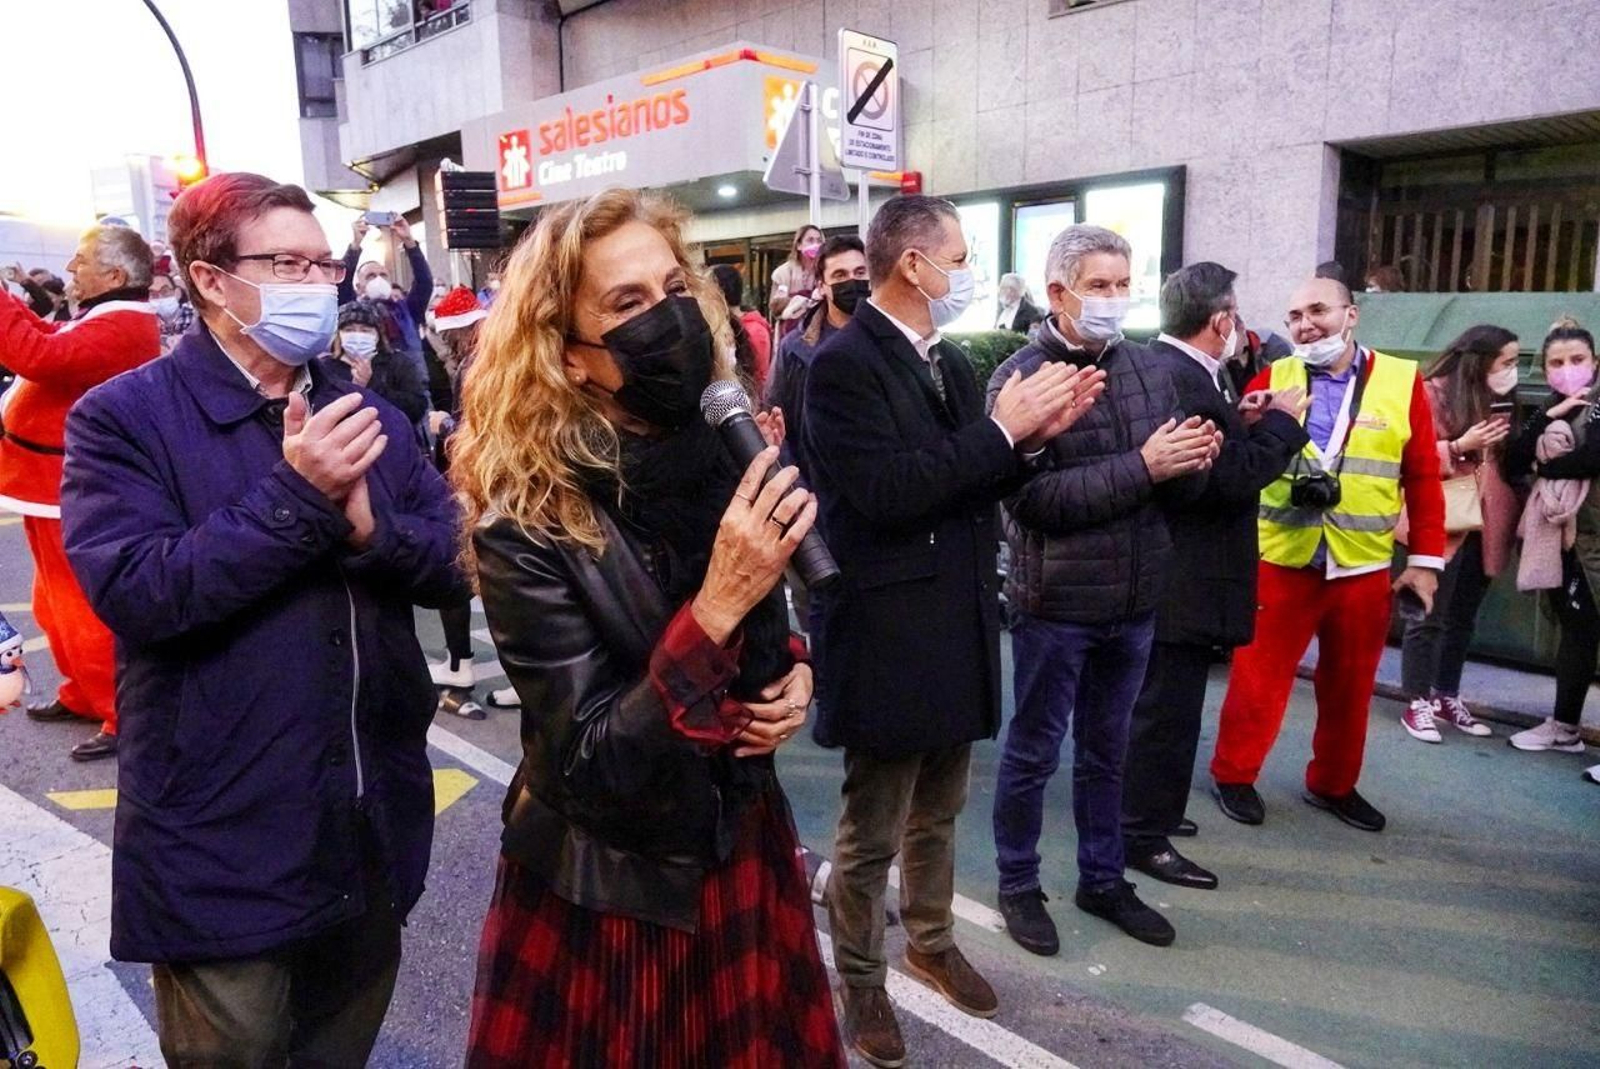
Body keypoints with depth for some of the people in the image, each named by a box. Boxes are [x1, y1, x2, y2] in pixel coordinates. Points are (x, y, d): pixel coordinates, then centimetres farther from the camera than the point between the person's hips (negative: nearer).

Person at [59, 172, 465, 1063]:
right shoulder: (123, 418, -9)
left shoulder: (369, 417, 6)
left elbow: (458, 563, -1)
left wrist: (369, 527, -20)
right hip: (225, 844, -5)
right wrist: (296, 495, -26)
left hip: (375, 825, 5)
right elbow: (133, 593, -23)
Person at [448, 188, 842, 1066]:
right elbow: (592, 766, -25)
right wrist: (715, 608, -34)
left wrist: (793, 678, -10)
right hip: (606, 889, -5)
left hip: (741, 847, 5)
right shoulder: (527, 527, -23)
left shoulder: (727, 460, -7)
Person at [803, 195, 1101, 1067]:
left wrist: (1032, 434, -4)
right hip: (888, 633, -8)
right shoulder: (844, 362, -16)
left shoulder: (951, 360, 9)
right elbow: (886, 492, -26)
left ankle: (930, 943, 44)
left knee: (938, 811, 24)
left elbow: (973, 483, 12)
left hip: (956, 621, 8)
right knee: (872, 830, 9)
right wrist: (1000, 427, -20)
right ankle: (860, 980, 30)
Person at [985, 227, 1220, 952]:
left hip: (1135, 602, 6)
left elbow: (1178, 488, 9)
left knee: (1106, 751, 20)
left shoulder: (1151, 369, 6)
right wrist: (1143, 465, -24)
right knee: (1033, 752, 10)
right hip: (1056, 605, -5)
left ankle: (1102, 880, 37)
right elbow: (1032, 498, -22)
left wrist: (1195, 461, -14)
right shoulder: (1021, 378, -12)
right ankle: (1018, 885, 29)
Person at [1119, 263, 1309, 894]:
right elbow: (1232, 480, -24)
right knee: (1168, 711, 2)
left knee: (1159, 704, 23)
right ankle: (1145, 837, 15)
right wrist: (1282, 422, -11)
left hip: (1169, 572, 11)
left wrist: (1240, 425, 3)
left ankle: (1147, 810, 38)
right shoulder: (1184, 380, -23)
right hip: (1183, 580, -11)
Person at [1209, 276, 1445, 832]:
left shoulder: (1403, 381, 2)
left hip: (1364, 567, 2)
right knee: (1260, 677, 5)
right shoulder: (1273, 378, 2)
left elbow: (1423, 477, 4)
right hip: (1281, 561, -1)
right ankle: (1234, 775, 22)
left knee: (1350, 686, 14)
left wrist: (1425, 559, 1)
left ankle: (1333, 784, 32)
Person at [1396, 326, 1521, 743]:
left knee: (1463, 616, 14)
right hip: (1441, 523, -7)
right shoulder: (1433, 394, -8)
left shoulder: (1501, 400, 12)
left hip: (1484, 523, 7)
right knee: (1430, 616, 0)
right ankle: (1418, 704, 7)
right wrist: (1460, 446, -22)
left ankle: (1447, 697, 25)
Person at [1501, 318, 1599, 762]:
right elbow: (1513, 464, 2)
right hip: (1558, 534, 6)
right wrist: (1546, 419, -10)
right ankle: (1564, 726, 20)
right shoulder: (1549, 409, 14)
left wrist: (1544, 466, -4)